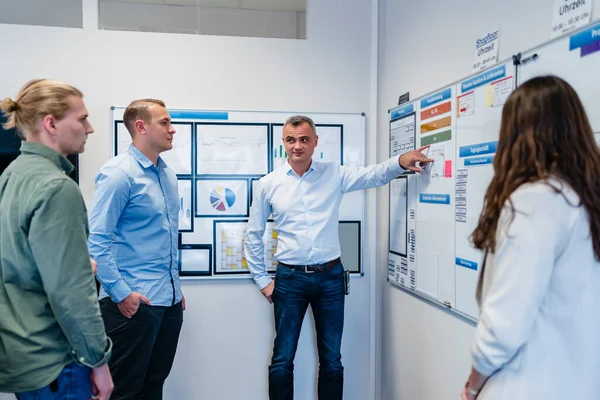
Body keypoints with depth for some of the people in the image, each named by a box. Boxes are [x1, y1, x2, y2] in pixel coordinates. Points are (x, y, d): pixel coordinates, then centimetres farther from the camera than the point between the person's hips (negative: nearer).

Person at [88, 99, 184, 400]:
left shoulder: (168, 175, 12)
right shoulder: (119, 173, -12)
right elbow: (97, 239, -17)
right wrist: (120, 293, -18)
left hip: (169, 300, 8)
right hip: (135, 301, -7)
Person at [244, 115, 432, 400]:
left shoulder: (334, 175, 2)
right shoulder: (268, 184, 1)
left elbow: (374, 175, -4)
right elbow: (253, 235, 7)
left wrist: (399, 162, -25)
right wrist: (262, 280, 6)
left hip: (330, 277, 1)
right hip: (289, 279, 0)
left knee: (331, 361, 12)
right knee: (282, 361, 8)